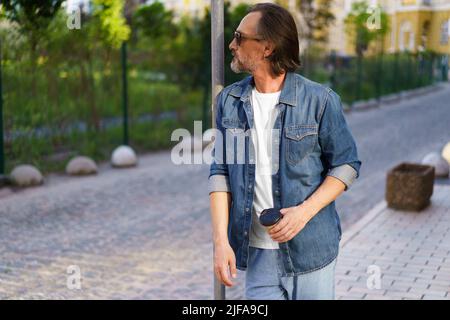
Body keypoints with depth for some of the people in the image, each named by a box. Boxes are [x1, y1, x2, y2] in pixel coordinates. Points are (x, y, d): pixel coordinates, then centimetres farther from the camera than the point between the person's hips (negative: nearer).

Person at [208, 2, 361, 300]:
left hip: (311, 249, -2)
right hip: (256, 252, 3)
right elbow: (220, 172, 2)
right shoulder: (230, 101, 3)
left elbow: (347, 164, -2)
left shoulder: (320, 100, -8)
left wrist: (305, 211, -15)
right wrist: (221, 240, -7)